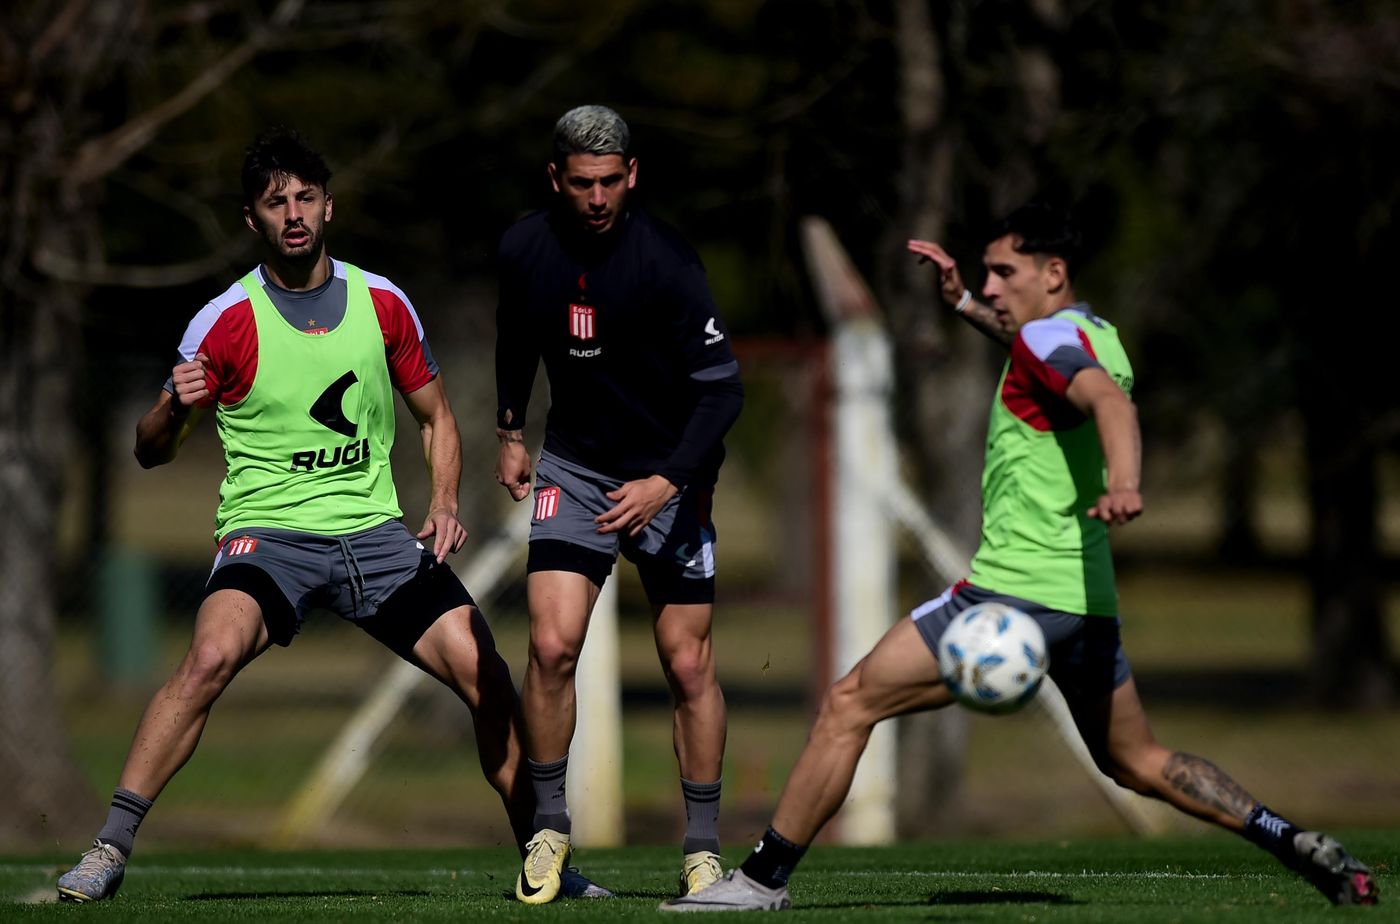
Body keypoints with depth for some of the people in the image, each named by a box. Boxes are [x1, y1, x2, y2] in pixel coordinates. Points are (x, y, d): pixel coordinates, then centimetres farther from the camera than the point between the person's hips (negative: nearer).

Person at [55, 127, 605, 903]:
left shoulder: (383, 304, 6)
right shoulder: (226, 322, -3)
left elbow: (435, 416, 20)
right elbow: (151, 453, 1)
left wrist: (444, 502, 2)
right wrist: (174, 409, -22)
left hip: (373, 531, 3)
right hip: (267, 530, -3)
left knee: (486, 676, -8)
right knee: (212, 654, -31)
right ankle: (108, 851, -27)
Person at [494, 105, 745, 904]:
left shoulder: (666, 262, -21)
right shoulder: (526, 249, -8)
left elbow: (722, 388, -20)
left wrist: (666, 482, -29)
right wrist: (511, 432, 19)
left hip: (670, 478, -3)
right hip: (575, 469, 3)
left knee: (689, 663, -2)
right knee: (552, 645, -12)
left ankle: (704, 846, 11)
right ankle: (550, 828, 5)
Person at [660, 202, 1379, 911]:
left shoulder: (1048, 337, -11)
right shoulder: (1097, 337, 16)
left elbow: (1110, 402, -32)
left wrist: (1121, 481, -52)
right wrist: (962, 303, 31)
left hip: (1015, 585, -9)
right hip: (1089, 596, 9)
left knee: (849, 705, -4)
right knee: (1139, 764, 19)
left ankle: (763, 879, -5)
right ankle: (1298, 846, 7)